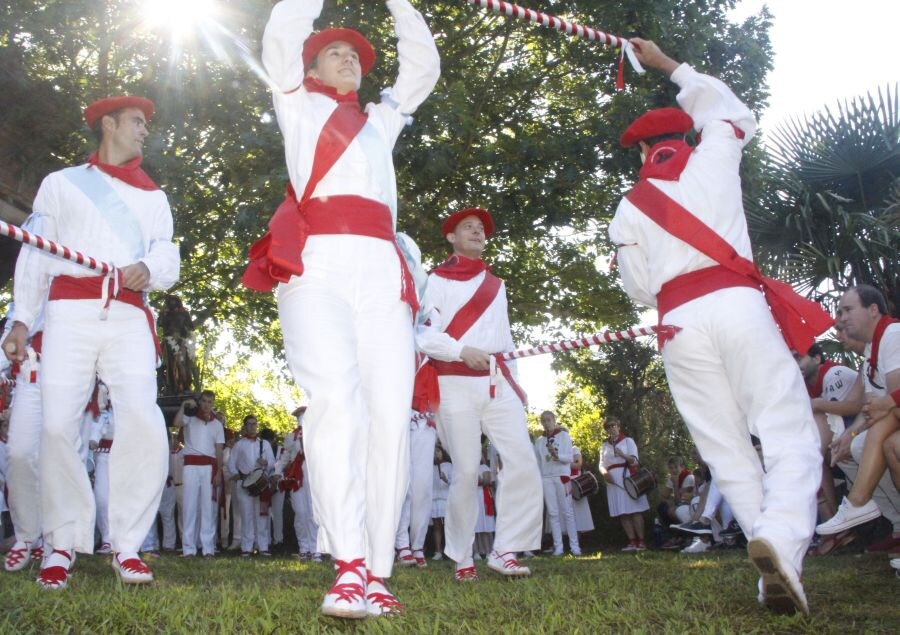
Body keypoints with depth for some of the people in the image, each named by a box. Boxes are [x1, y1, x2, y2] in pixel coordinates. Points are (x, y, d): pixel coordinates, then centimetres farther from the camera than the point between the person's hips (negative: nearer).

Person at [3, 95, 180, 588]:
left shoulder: (153, 196, 25)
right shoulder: (61, 183, 21)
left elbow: (168, 258, 10)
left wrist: (148, 268, -15)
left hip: (128, 316, 1)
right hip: (70, 311, -1)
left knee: (145, 423, -17)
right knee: (57, 425, -11)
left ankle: (127, 543, -6)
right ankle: (62, 544, 4)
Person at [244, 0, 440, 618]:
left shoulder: (381, 120, 36)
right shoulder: (299, 105, 28)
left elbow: (424, 64, 38)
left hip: (382, 271, 3)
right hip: (317, 264, -3)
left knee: (389, 415, -13)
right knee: (334, 400, -23)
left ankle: (374, 574, -13)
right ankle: (349, 565, -28)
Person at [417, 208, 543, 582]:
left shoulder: (496, 284, 26)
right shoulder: (437, 280, 8)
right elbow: (423, 333, -4)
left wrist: (515, 380, 18)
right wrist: (462, 350, -18)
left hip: (498, 383, 5)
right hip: (457, 383, -5)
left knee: (523, 463, -11)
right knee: (466, 471, -6)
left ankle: (505, 551, -6)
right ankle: (462, 559, 7)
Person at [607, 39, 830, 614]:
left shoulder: (629, 209, 15)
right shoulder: (713, 157, 14)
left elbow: (641, 289, 14)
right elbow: (729, 108, 36)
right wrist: (667, 65, 44)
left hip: (679, 323, 2)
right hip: (737, 303, -1)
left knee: (728, 450, 4)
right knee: (791, 433, -6)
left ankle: (778, 567, -3)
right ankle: (782, 536, -32)